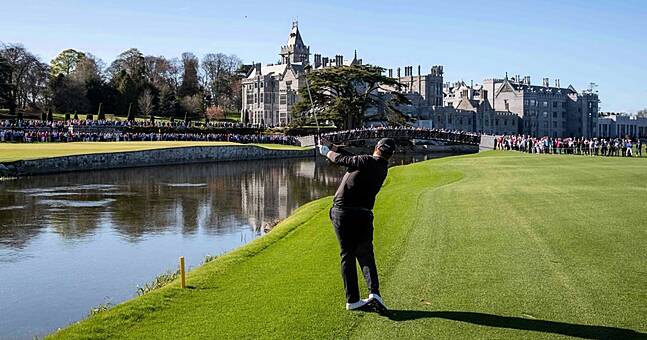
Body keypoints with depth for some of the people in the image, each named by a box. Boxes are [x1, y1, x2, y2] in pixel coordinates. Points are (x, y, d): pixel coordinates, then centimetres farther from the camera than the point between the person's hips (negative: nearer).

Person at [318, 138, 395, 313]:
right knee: (366, 255, 13)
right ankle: (374, 292, -6)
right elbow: (353, 160, 19)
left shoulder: (367, 161, -8)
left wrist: (328, 152, 13)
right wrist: (336, 150, 23)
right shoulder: (382, 169, 11)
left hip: (341, 213, -3)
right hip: (363, 216, 3)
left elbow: (341, 160, -6)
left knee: (347, 256, 5)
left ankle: (352, 300, 7)